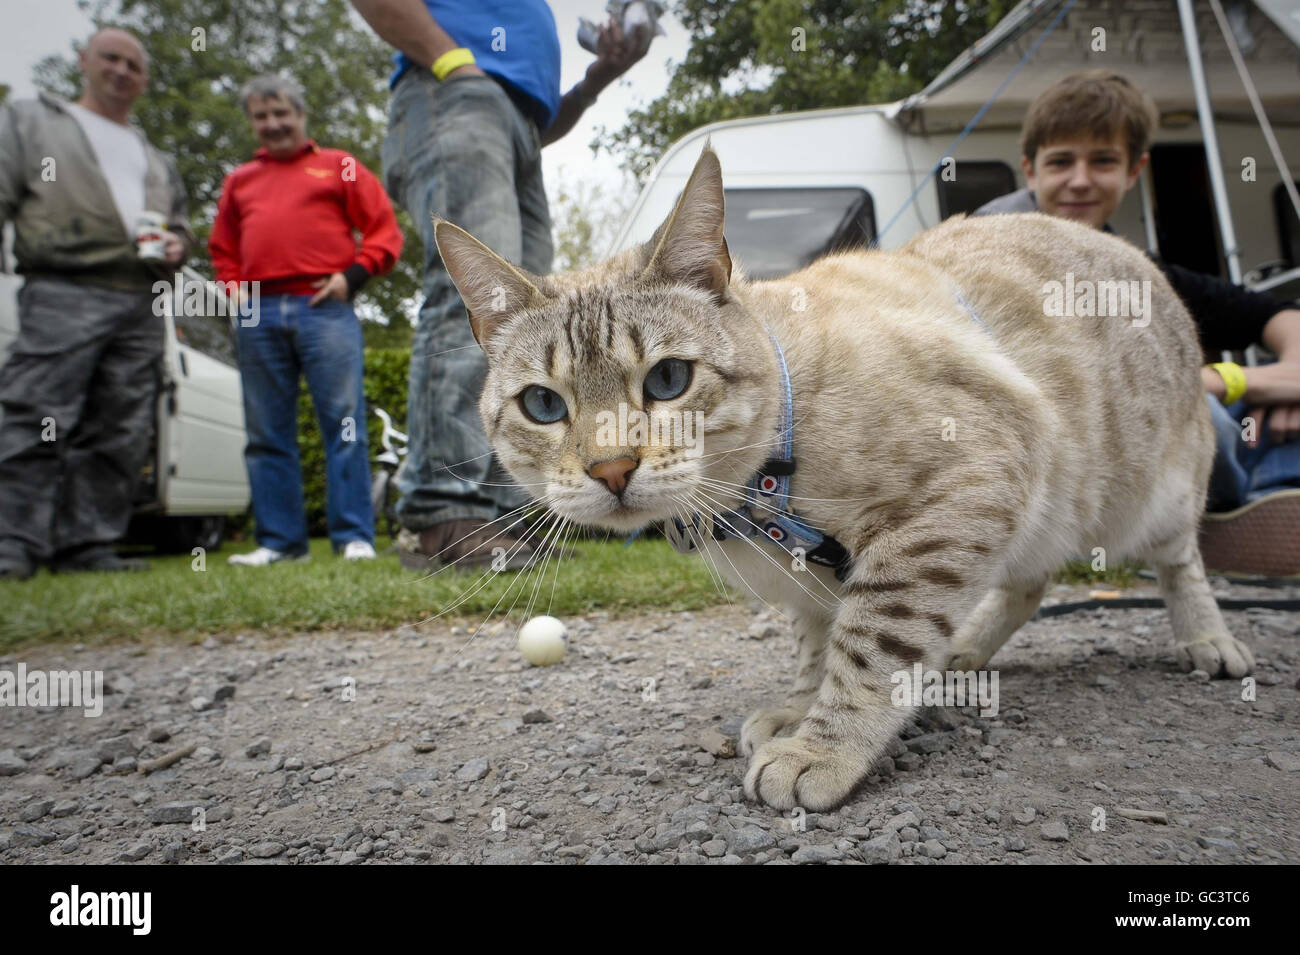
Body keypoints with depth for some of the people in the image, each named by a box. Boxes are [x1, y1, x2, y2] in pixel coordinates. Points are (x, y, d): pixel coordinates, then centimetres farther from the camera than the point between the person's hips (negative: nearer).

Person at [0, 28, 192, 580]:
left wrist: (177, 244, 7)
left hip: (140, 307, 5)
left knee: (118, 435, 0)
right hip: (63, 295, -5)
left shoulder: (156, 161, 30)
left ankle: (87, 545, 3)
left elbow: (179, 224, 32)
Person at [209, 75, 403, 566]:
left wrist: (353, 275, -6)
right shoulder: (239, 180, 25)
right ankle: (280, 540, 10)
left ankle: (354, 537, -4)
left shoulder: (339, 167, 15)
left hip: (325, 308, -4)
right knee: (267, 433, 3)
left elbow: (385, 230, 7)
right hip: (258, 315, 4)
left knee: (343, 423, -8)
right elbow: (223, 249, 29)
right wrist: (234, 291, 10)